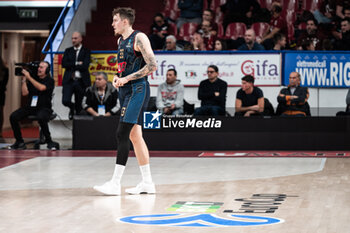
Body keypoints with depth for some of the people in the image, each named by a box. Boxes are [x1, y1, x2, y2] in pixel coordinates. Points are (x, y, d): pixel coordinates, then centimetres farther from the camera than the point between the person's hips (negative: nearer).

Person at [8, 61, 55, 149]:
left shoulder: (50, 80, 0)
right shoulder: (33, 79, 12)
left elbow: (41, 87, -21)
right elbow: (24, 93, 5)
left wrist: (29, 77, -17)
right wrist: (24, 79, -2)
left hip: (44, 108, -5)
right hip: (30, 107, 5)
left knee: (41, 118, -39)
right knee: (13, 117, -16)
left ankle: (49, 141, -18)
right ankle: (19, 142, -3)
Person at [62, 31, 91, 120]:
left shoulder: (86, 51, 4)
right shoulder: (68, 51, 13)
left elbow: (85, 66, -11)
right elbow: (64, 64, -1)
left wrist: (71, 65, -7)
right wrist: (77, 64, -8)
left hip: (81, 81, -2)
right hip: (69, 80, 2)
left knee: (78, 104, 3)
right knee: (65, 101, -11)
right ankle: (72, 108, 22)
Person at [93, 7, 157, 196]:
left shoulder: (139, 38, -10)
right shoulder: (120, 40, 18)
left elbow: (152, 66, -17)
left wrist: (127, 78, -17)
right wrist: (117, 78, 7)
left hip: (137, 89, -9)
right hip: (125, 90, 9)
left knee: (122, 134, -15)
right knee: (135, 136, 9)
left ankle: (115, 183, -15)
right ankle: (147, 183, 14)